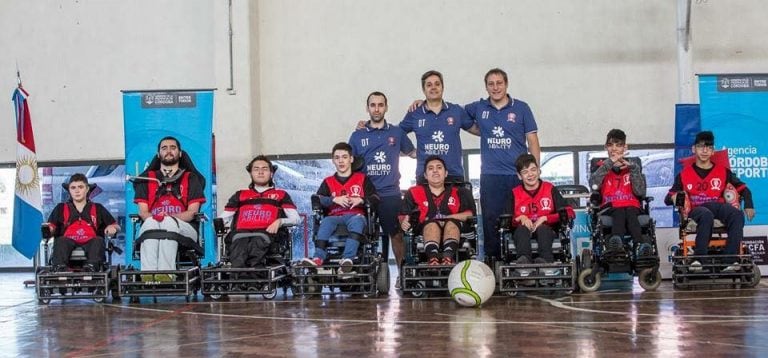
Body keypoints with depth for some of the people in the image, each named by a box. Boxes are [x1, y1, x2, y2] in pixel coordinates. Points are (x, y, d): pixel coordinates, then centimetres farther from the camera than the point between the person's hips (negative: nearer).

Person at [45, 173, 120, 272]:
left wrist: (111, 227, -5)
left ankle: (91, 266, -56)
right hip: (69, 242, 0)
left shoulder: (98, 209, 23)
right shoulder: (61, 208, 24)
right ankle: (59, 266, -54)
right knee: (61, 241, -32)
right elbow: (51, 227, 10)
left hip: (90, 244, 0)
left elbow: (116, 226, 18)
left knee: (98, 240, -32)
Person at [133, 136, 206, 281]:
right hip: (151, 227, 1)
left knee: (168, 222, -36)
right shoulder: (147, 178, 25)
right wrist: (153, 218, -13)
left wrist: (168, 218, -13)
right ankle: (147, 275, -54)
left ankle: (165, 274, -54)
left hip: (182, 229, -1)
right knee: (151, 223, -35)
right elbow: (143, 211, 12)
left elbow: (192, 212, 6)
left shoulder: (191, 178, 21)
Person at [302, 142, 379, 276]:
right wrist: (334, 200, -10)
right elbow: (317, 200, 7)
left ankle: (347, 259, -57)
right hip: (334, 216, 2)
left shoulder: (362, 179, 20)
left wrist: (361, 200, -10)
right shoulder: (328, 182, 23)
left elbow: (375, 199, 9)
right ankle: (318, 258, -51)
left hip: (355, 215, -2)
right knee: (326, 222, -34)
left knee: (357, 220, -38)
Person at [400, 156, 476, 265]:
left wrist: (447, 219, -10)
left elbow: (470, 214, 3)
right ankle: (432, 257, -61)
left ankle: (448, 256, -59)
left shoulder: (458, 193, 17)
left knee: (452, 223, -31)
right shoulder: (415, 193, 19)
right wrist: (404, 222, -14)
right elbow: (403, 214, 11)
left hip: (454, 231, 1)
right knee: (432, 224, -32)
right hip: (425, 232, 0)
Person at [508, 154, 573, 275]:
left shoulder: (550, 189, 6)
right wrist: (520, 218, -20)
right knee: (522, 228, -32)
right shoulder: (515, 193, 9)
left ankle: (546, 260, -56)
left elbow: (569, 213, -4)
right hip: (522, 232, 1)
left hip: (546, 230, -1)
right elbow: (508, 220, 2)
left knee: (542, 228, -33)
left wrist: (545, 218, -14)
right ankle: (524, 259, -55)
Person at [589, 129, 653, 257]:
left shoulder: (632, 166, 20)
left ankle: (641, 246, -63)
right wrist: (610, 162, -7)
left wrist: (632, 168, -3)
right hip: (610, 207, -1)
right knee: (620, 213, -35)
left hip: (631, 206, 1)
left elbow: (640, 192, 3)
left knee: (631, 213, -35)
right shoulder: (602, 166, 19)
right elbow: (594, 185, -7)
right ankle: (617, 242, -67)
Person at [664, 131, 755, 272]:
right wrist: (674, 197, -11)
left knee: (737, 214, -33)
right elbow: (668, 199, 13)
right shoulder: (684, 174, 13)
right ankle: (699, 258, -41)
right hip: (696, 209, -2)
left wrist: (748, 205, 1)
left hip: (718, 207, 2)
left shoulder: (723, 171, 16)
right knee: (706, 215, -40)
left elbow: (743, 188, 19)